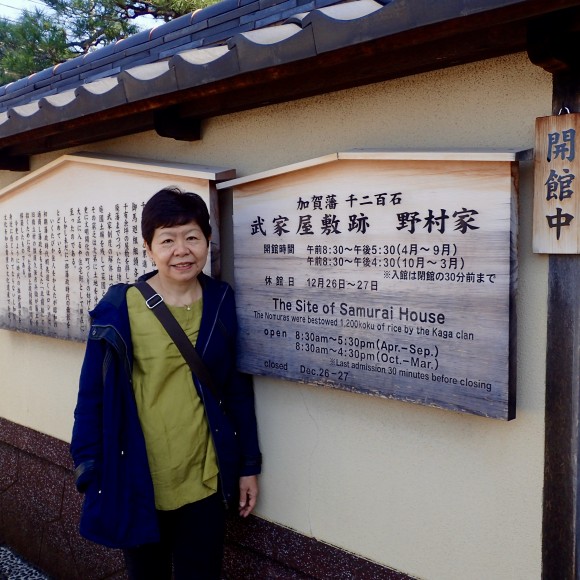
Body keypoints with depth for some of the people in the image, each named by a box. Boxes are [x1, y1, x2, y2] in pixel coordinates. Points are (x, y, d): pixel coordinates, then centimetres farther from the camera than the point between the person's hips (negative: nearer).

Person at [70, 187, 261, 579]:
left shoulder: (222, 304, -5)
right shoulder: (119, 309, -11)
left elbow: (239, 389, 2)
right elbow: (93, 398, -5)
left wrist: (249, 465, 5)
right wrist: (91, 475, -4)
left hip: (205, 482, 1)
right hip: (137, 485, -1)